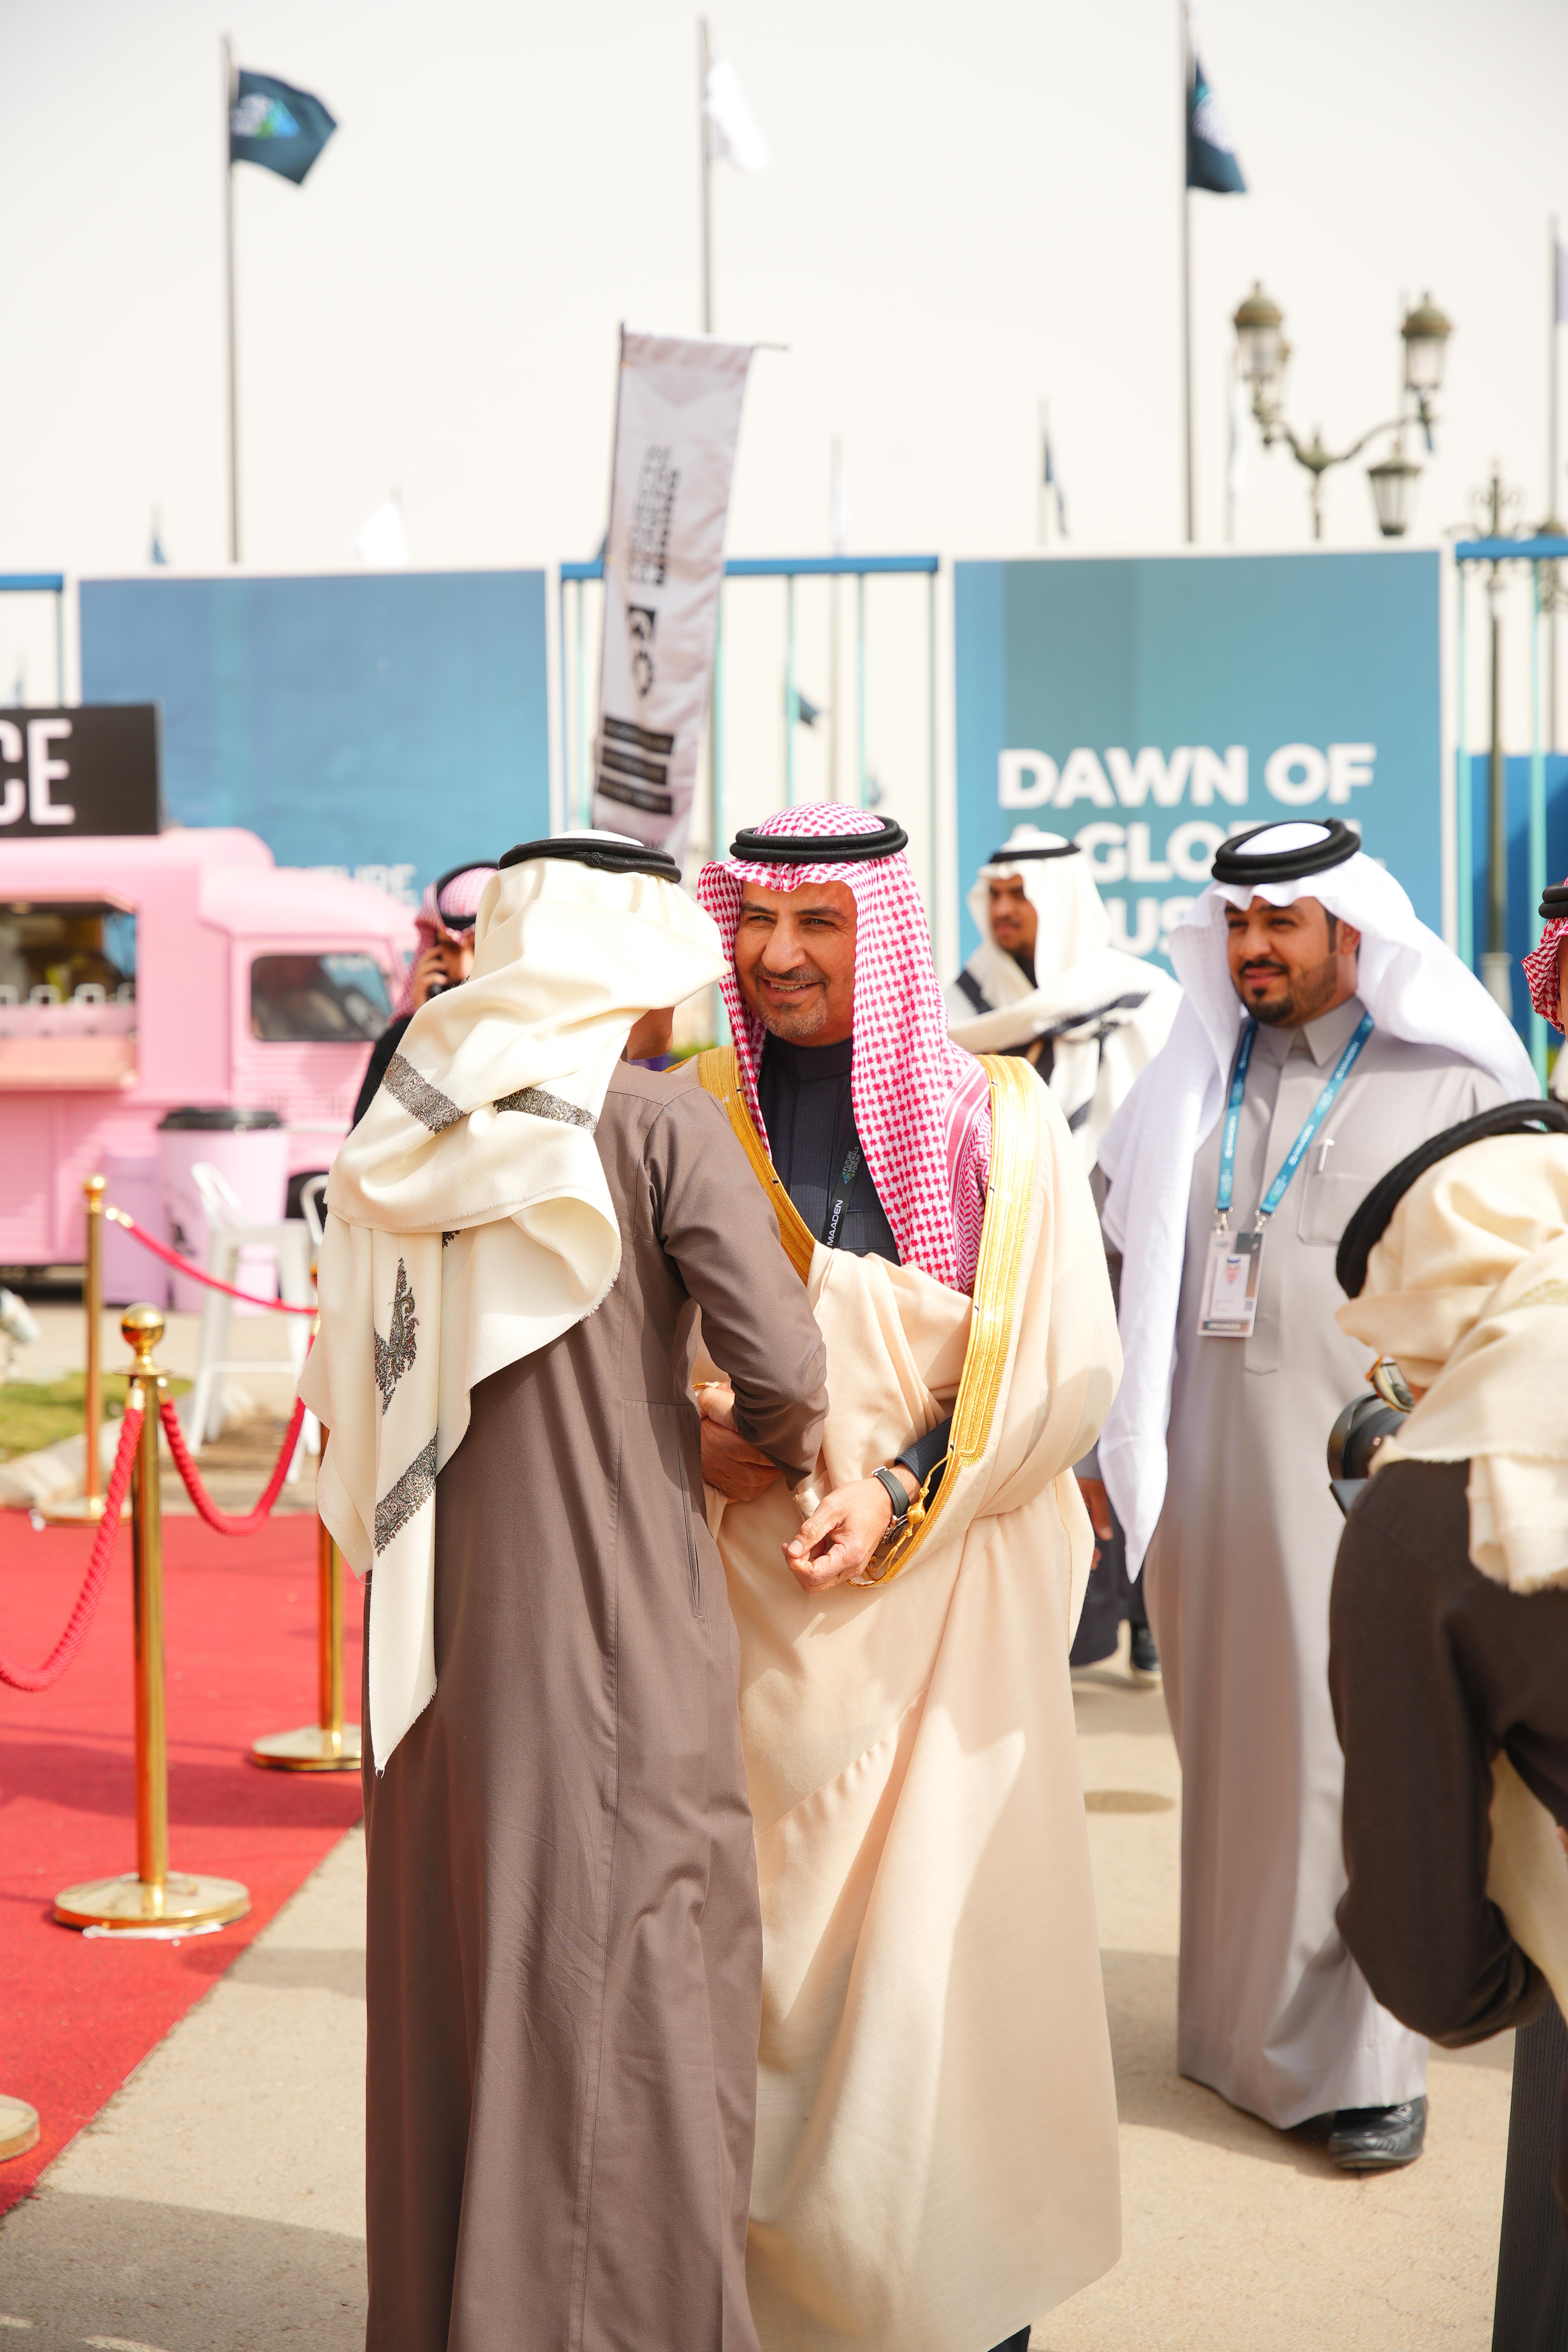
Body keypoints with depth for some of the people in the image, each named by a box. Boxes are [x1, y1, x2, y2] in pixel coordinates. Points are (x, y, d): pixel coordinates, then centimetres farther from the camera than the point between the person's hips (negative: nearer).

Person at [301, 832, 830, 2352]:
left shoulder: (405, 1136, 6)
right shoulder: (659, 1125, -10)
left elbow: (344, 1387, 11)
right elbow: (779, 1368, -16)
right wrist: (793, 1452, 4)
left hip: (437, 1614, 6)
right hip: (617, 1616, -6)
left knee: (455, 1963, 16)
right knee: (623, 1983, 3)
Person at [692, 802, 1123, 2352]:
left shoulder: (992, 1122, -3)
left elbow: (1065, 1368, -4)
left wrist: (899, 1495, -14)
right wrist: (688, 1433, -10)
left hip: (945, 1597, -2)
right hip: (750, 1595, 2)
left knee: (938, 1947, -1)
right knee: (771, 1947, 5)